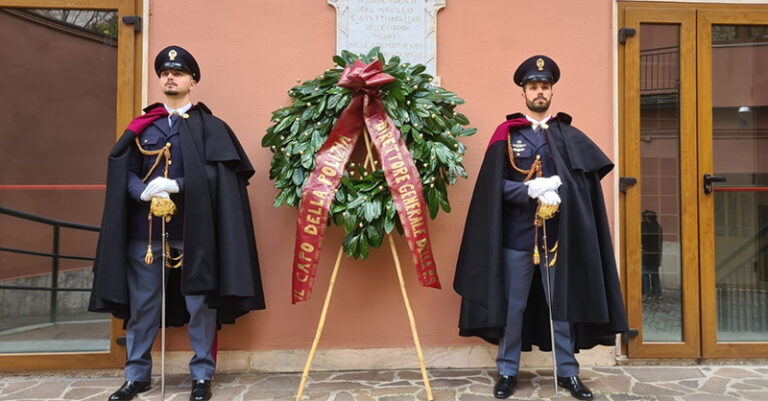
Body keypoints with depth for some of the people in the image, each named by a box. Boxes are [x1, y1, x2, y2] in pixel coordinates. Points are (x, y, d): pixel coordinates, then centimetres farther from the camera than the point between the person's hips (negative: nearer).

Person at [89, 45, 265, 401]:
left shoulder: (210, 127, 4)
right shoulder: (142, 126, 14)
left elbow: (218, 175, -9)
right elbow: (125, 173, 6)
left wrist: (176, 186, -19)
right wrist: (144, 191, -15)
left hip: (194, 231, -3)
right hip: (145, 230, 3)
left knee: (200, 305, 2)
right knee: (141, 306, 9)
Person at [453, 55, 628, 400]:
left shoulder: (568, 135, 8)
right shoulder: (506, 134, 3)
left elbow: (587, 179, -1)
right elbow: (496, 185, -5)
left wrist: (557, 191, -19)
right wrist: (534, 190, -18)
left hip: (557, 235, 2)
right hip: (517, 236, -1)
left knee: (562, 304, 9)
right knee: (513, 307, 7)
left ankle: (567, 372, 23)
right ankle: (507, 372, 20)